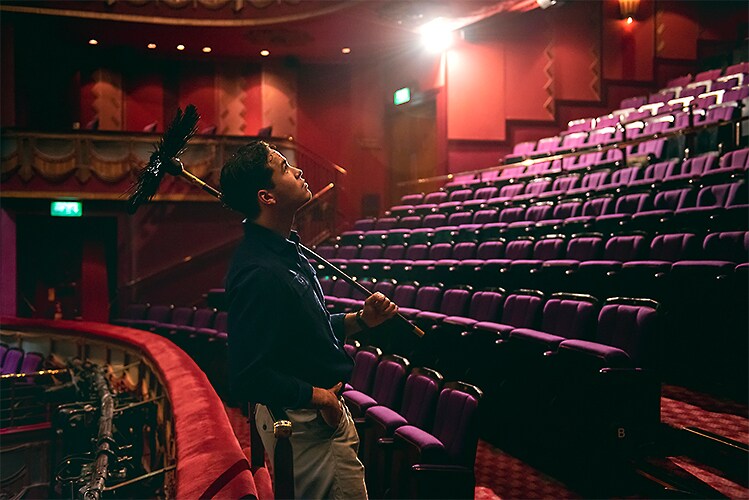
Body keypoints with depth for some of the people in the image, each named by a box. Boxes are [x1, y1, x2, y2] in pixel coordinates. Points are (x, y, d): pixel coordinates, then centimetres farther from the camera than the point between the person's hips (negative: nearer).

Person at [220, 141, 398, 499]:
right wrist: (318, 396, -20)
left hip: (326, 411, 10)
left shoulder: (286, 250, 7)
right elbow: (247, 378, -29)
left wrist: (360, 321, 4)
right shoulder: (258, 273, -26)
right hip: (299, 421, -10)